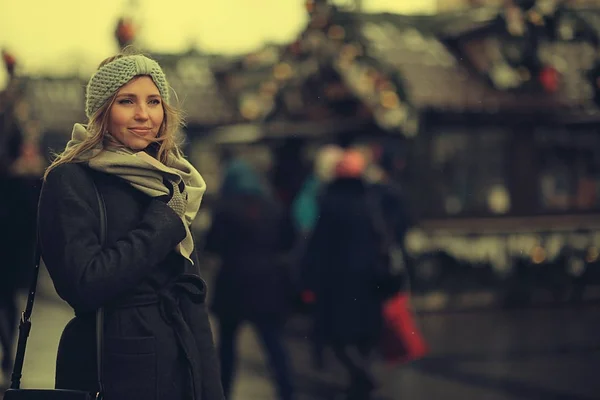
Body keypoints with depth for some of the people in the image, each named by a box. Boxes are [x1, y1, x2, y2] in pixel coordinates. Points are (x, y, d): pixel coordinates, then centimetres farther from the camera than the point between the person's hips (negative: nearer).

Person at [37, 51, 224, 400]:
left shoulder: (171, 182, 10)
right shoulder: (70, 180, -10)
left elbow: (193, 292, 10)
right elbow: (84, 284, -22)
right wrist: (163, 225, -14)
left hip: (184, 368, 6)